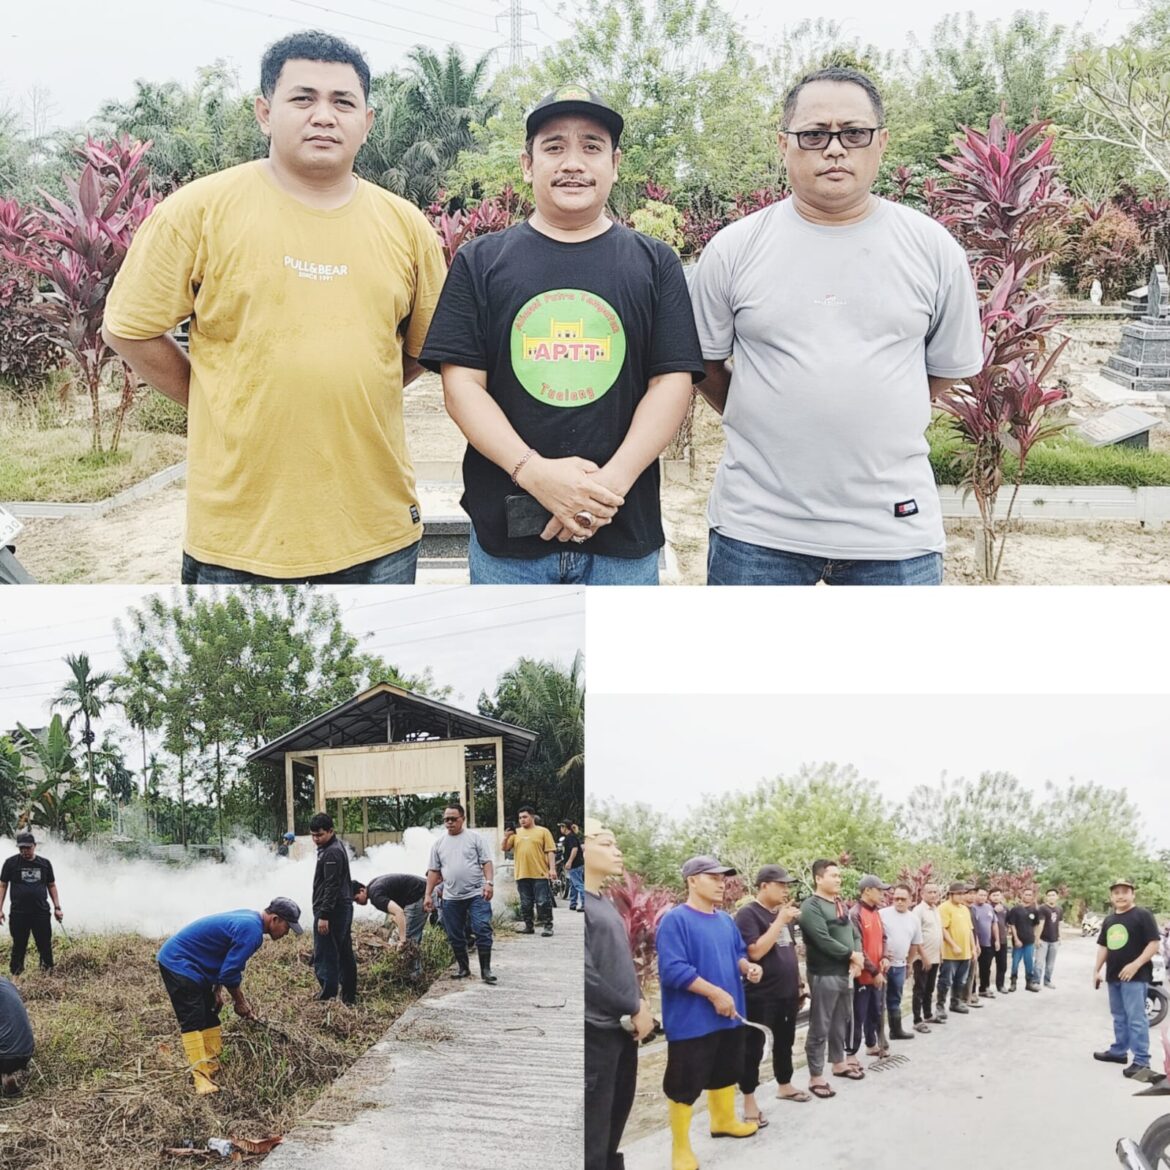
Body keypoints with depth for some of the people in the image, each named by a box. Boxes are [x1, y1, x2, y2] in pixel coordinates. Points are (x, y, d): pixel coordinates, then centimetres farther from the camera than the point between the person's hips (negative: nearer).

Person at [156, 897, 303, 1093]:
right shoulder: (251, 930, -23)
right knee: (193, 1020, -15)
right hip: (178, 963, -11)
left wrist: (219, 988, 7)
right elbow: (230, 972, -21)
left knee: (209, 1017, 11)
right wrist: (240, 1002, -6)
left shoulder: (249, 919, 9)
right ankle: (201, 1078, -19)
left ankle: (212, 1069, 14)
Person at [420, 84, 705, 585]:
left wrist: (613, 481, -13)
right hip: (505, 531, 0)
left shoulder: (655, 263, 8)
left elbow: (673, 383, 1)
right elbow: (461, 384, -1)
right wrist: (533, 470, -16)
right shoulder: (480, 262, 6)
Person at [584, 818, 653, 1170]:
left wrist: (640, 1003, 3)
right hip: (595, 1033, -9)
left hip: (622, 1030, 9)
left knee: (613, 1131, 17)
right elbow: (586, 976, -21)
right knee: (593, 1140, -3)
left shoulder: (606, 903, 15)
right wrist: (634, 1009, -11)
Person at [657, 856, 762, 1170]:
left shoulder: (725, 920, 9)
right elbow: (672, 969, -25)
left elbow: (738, 953, 21)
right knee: (685, 1082, -2)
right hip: (692, 1019, -8)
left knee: (726, 1071, 22)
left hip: (729, 1014, 8)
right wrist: (715, 993, -25)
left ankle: (724, 1120, 43)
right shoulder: (675, 919, -17)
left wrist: (748, 967, -3)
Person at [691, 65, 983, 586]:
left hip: (895, 526, 1)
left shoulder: (933, 247, 3)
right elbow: (702, 363, 10)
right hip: (756, 526, 0)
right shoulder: (734, 249, 1)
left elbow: (948, 366, 12)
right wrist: (763, 423, 7)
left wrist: (867, 421, 10)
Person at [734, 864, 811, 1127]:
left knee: (785, 1042, 21)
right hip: (761, 996, -8)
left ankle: (784, 1086, 37)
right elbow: (755, 951, -25)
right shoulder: (748, 914, -14)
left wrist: (799, 982, 18)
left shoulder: (782, 913, 11)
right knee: (753, 1048, -1)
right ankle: (749, 1102, 5)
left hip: (787, 993, 8)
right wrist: (780, 921, -23)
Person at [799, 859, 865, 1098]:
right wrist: (851, 955, -13)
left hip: (845, 973, 8)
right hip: (824, 975, -8)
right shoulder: (811, 906, -15)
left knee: (841, 1022, 20)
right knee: (820, 1027, -2)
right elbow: (824, 941, -23)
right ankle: (815, 1077, 4)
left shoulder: (840, 905, 12)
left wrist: (857, 958, -8)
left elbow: (854, 934, 12)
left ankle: (839, 1063, 35)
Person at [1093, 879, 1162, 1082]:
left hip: (1135, 976, -8)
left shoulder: (1143, 915, -8)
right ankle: (1119, 1051, 27)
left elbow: (1155, 943, -13)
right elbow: (1103, 946, 23)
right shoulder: (1109, 920, 15)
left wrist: (1135, 965, -20)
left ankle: (1141, 1062, -10)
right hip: (1113, 976, 8)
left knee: (1136, 1018, -10)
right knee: (1119, 1017, 16)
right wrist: (1097, 970, 15)